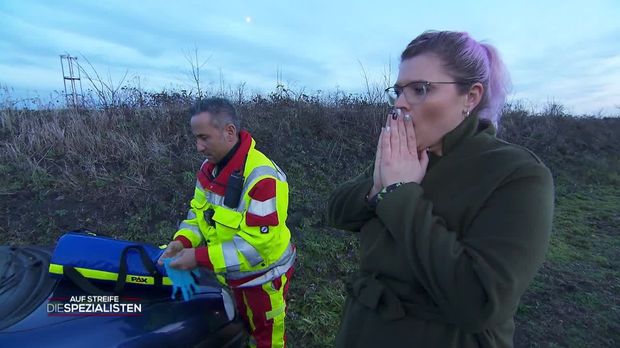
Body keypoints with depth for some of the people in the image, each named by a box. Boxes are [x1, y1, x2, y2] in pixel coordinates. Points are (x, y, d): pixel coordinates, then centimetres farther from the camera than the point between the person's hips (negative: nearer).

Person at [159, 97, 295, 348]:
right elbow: (199, 210, 4)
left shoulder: (261, 177, -32)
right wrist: (183, 240, -14)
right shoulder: (210, 168, -5)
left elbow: (257, 243, -33)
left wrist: (200, 257, -31)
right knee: (243, 327, 31)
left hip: (263, 276, -7)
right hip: (234, 273, 7)